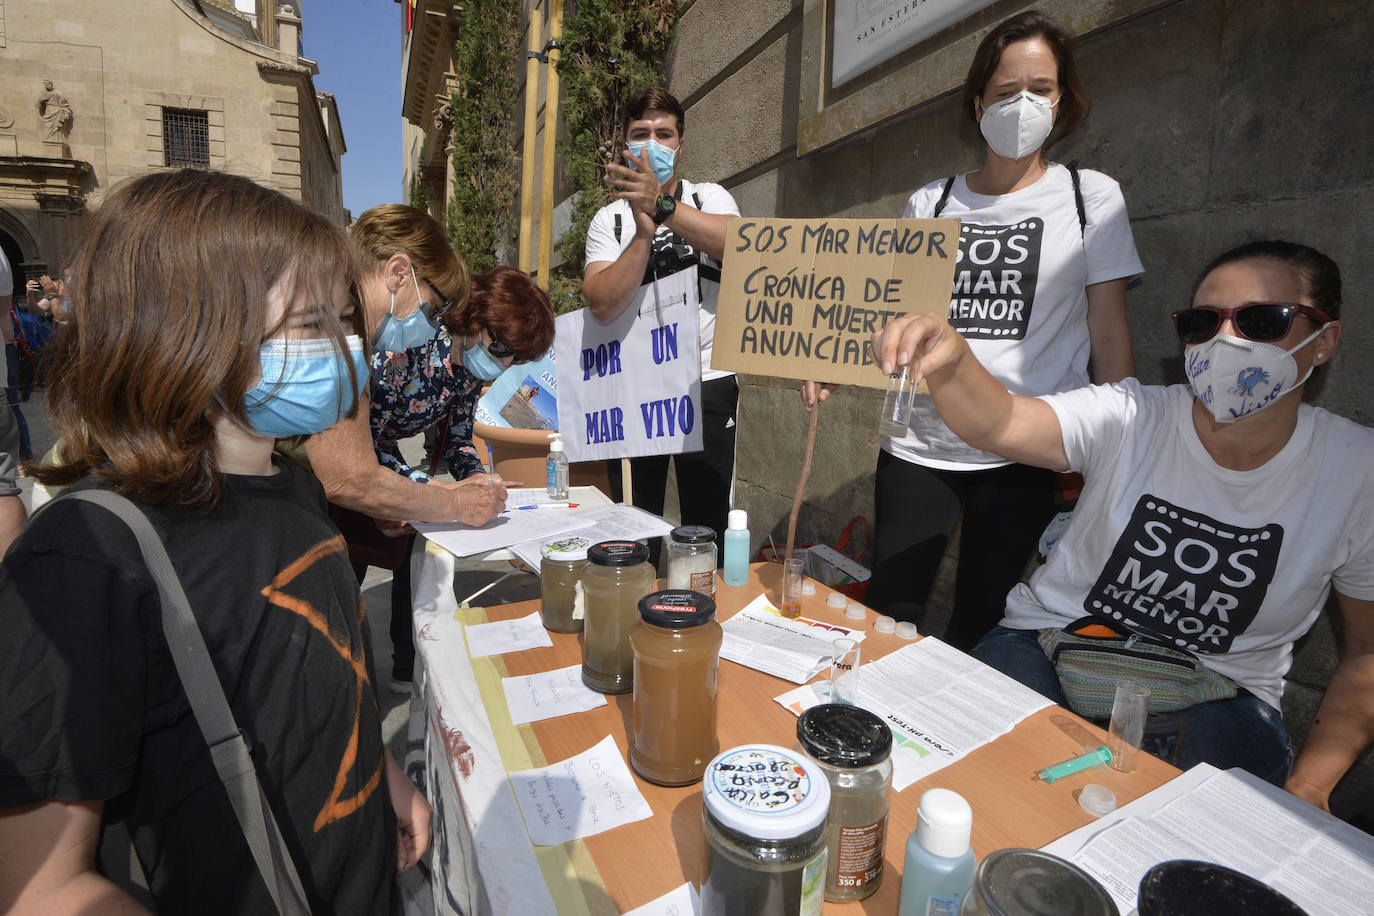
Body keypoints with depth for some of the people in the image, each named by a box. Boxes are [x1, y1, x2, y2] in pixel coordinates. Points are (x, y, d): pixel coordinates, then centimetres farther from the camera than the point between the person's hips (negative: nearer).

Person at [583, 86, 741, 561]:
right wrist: (645, 232, -20)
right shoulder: (609, 220, 7)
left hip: (708, 383, -1)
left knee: (707, 529, 4)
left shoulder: (710, 198, 6)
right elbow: (603, 304, -10)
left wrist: (662, 206, -27)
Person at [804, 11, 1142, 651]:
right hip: (918, 446, 2)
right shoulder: (930, 204, 8)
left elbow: (1108, 337, 4)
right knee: (887, 612, 3)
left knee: (979, 624, 8)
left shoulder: (1091, 199, 4)